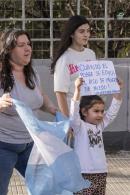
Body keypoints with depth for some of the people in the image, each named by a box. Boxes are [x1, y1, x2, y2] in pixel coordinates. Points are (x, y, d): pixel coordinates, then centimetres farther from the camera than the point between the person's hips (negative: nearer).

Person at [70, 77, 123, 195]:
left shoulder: (100, 125, 11)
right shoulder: (79, 126, -7)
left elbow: (113, 112, 13)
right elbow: (74, 112, -23)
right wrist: (77, 90, -33)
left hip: (101, 172, 6)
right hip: (84, 173, -6)